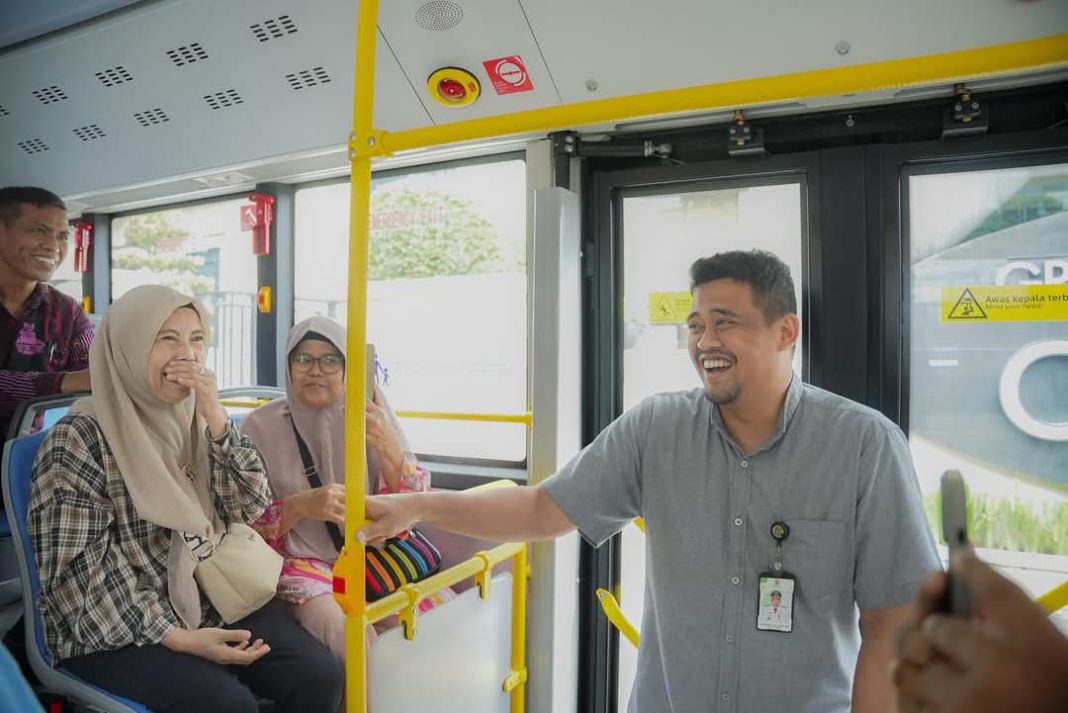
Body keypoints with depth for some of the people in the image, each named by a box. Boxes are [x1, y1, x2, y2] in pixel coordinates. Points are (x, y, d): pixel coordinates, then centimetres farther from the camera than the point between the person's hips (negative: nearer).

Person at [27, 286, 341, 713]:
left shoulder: (196, 420, 6)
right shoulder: (79, 439, -10)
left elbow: (252, 506, 0)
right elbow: (77, 567, -13)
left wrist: (215, 417, -13)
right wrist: (178, 638, -19)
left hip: (214, 600, 5)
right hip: (118, 630, -4)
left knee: (319, 676, -15)